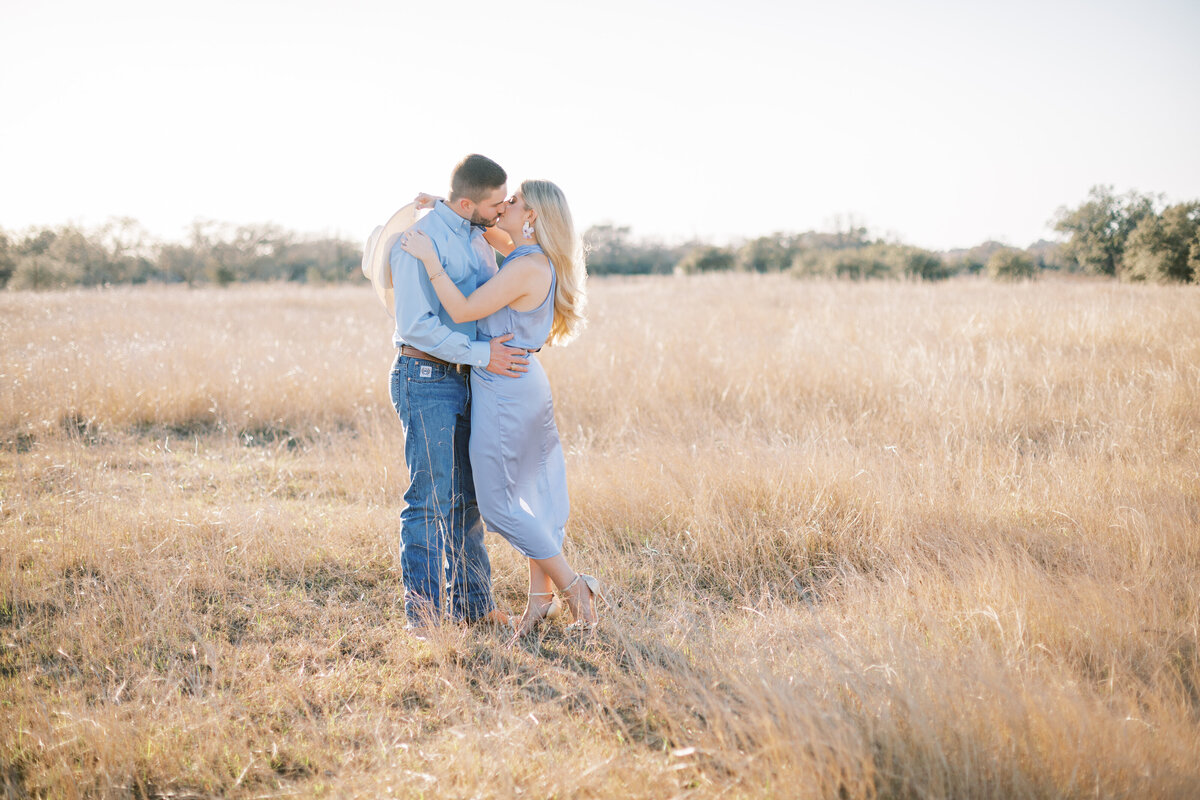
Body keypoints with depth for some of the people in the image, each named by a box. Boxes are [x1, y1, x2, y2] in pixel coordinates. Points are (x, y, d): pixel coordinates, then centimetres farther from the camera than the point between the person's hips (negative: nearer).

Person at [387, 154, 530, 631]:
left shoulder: (475, 236, 10)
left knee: (467, 498, 12)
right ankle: (424, 616, -4)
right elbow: (415, 324, -22)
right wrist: (480, 355, -22)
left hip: (463, 381, 9)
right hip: (425, 381, -9)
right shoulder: (419, 239, -18)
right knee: (431, 499, -8)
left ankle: (471, 604, 20)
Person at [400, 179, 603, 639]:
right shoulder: (533, 258, 7)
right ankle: (541, 596, 18)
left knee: (499, 502, -1)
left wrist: (430, 258, -15)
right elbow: (489, 230, 25)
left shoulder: (528, 268, -21)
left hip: (504, 390, -10)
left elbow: (463, 311, -19)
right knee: (534, 494, 12)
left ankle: (573, 587, 0)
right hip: (527, 383, 10)